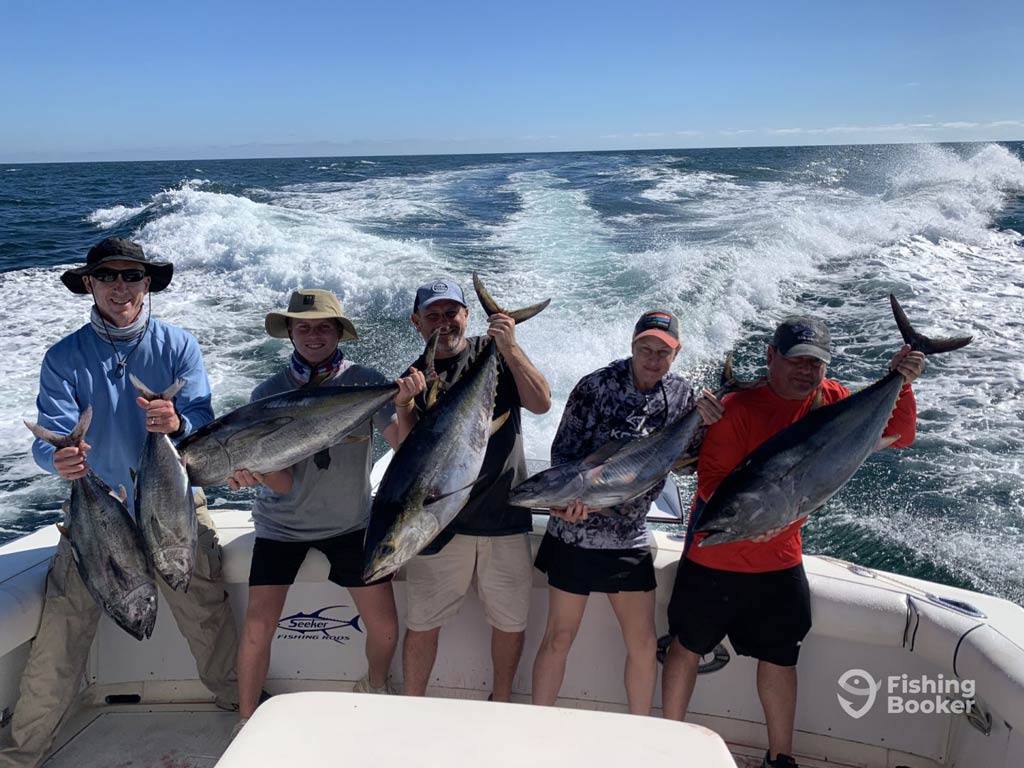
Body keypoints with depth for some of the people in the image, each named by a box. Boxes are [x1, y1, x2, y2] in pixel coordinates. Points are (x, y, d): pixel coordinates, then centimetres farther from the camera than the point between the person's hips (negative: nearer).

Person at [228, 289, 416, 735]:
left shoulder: (366, 383, -13)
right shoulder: (269, 393, -11)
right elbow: (283, 484, -16)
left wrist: (405, 406, -40)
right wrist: (255, 470, -38)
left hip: (350, 522, 0)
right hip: (282, 524, 0)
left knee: (384, 626, 1)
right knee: (258, 627, -5)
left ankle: (376, 687, 34)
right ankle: (247, 722, 21)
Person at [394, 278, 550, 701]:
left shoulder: (494, 353, 2)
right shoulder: (414, 378, 6)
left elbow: (541, 403, -12)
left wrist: (511, 349, -22)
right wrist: (404, 409, -20)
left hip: (504, 517, 0)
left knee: (511, 622, 12)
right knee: (422, 625, 6)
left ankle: (501, 702, 36)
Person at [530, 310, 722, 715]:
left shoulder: (680, 393, 2)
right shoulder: (596, 386, -10)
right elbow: (563, 451, -9)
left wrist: (701, 420, -13)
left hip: (630, 539, 4)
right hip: (576, 531, -3)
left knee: (644, 645, 9)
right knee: (559, 638, 6)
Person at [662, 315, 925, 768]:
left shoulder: (831, 402, -3)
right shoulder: (739, 407, -19)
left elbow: (897, 437, -2)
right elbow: (710, 478, -22)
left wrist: (900, 385, -18)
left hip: (780, 563, 4)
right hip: (713, 557, -4)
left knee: (780, 659, 16)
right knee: (688, 647, 11)